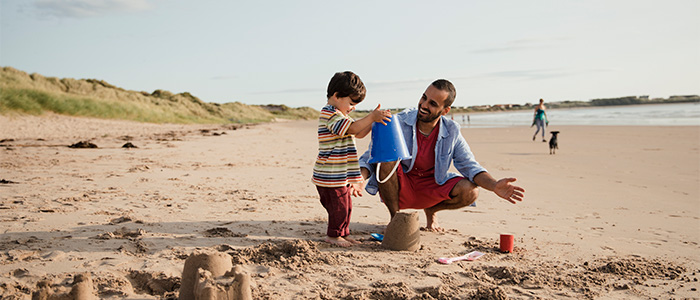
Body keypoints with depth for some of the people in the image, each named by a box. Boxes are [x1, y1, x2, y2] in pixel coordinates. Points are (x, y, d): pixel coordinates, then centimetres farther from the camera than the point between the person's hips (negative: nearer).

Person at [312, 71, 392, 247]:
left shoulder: (339, 115, 19)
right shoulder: (330, 114, -16)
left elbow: (359, 134, 18)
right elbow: (352, 129, -27)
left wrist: (374, 119, 5)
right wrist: (372, 117, -26)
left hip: (342, 175, 10)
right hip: (331, 176, -10)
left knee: (345, 205, 16)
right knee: (339, 206, 0)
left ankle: (343, 234, 27)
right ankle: (333, 235, 15)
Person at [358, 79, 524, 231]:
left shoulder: (451, 132, -8)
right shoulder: (398, 123, -17)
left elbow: (470, 166, -9)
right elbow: (370, 157, -15)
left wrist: (494, 186, -28)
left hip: (431, 188, 3)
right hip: (398, 189, -2)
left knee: (470, 191, -23)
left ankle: (431, 210, 14)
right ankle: (395, 217, -9)